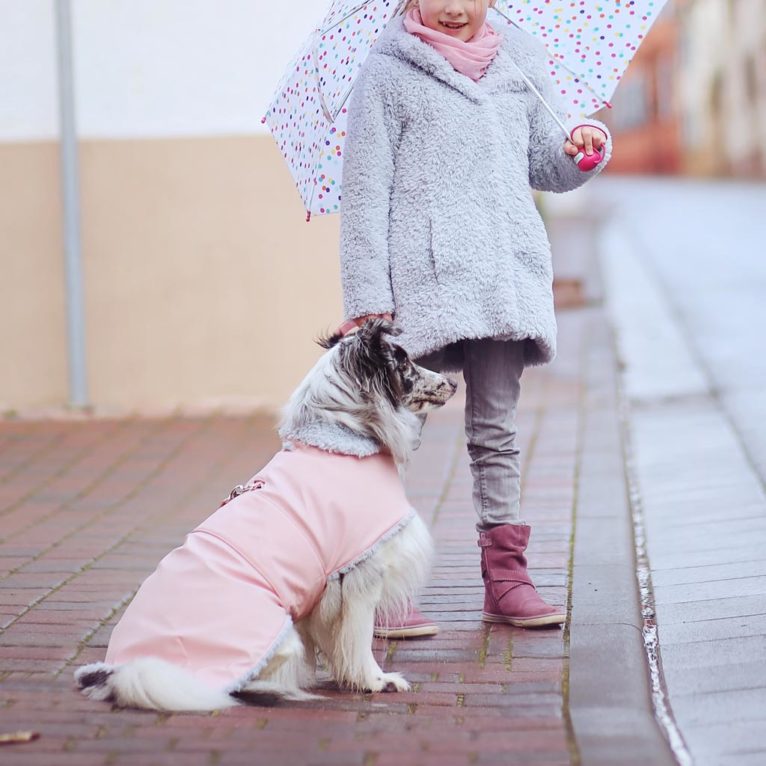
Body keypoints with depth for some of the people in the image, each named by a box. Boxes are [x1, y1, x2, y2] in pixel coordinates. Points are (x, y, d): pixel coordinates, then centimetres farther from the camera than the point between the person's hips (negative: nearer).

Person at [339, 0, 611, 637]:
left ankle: (506, 575, 14)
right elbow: (365, 190, -1)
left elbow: (544, 169, 22)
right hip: (422, 275, -4)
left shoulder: (522, 60, 14)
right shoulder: (389, 70, 2)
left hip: (507, 271, 4)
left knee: (496, 428, 8)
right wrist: (367, 297, -8)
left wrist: (581, 152, -1)